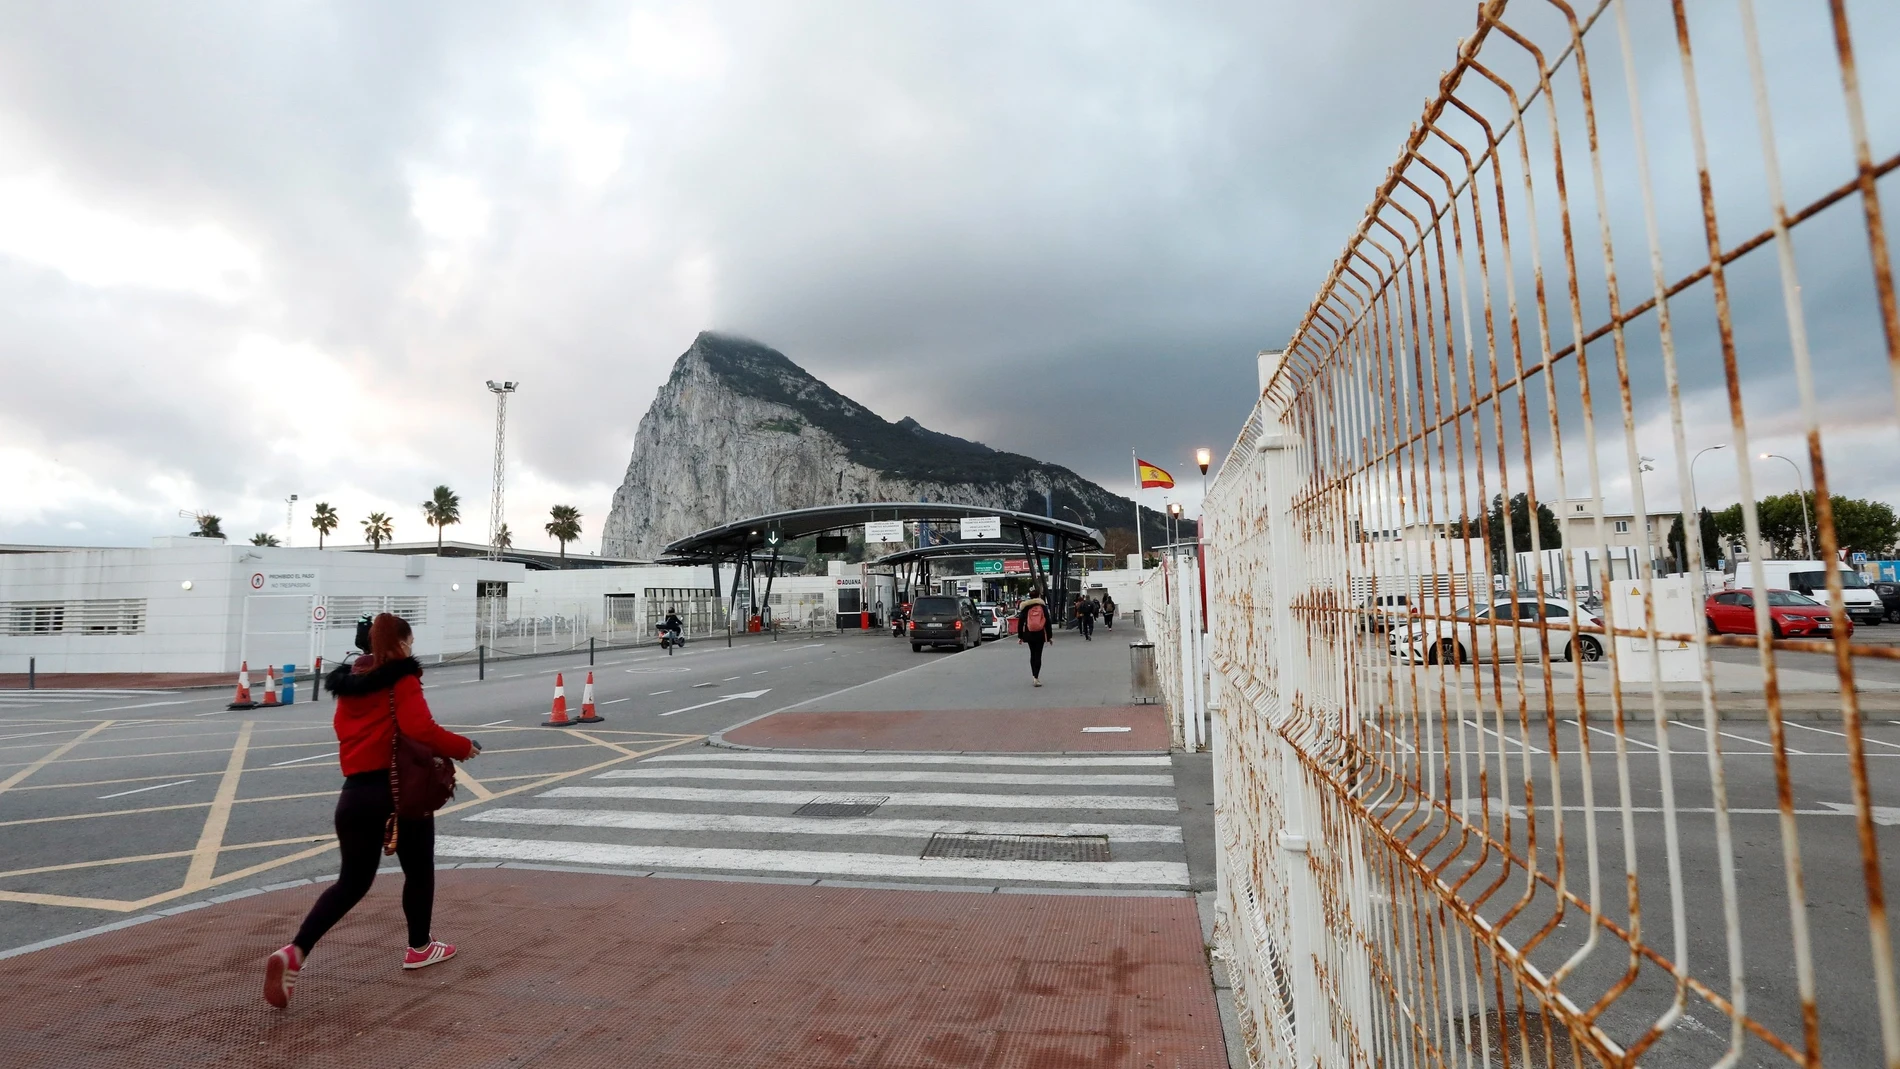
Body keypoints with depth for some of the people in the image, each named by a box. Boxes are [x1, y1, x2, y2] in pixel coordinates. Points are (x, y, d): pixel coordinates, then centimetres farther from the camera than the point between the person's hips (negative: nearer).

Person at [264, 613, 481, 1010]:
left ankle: (294, 952, -3)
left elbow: (348, 730, 21)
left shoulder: (350, 683, 12)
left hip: (355, 791, 6)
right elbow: (422, 730, -24)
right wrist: (463, 747, -11)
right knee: (419, 870, 16)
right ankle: (420, 947, 29)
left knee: (351, 882, 15)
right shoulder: (402, 679, -11)